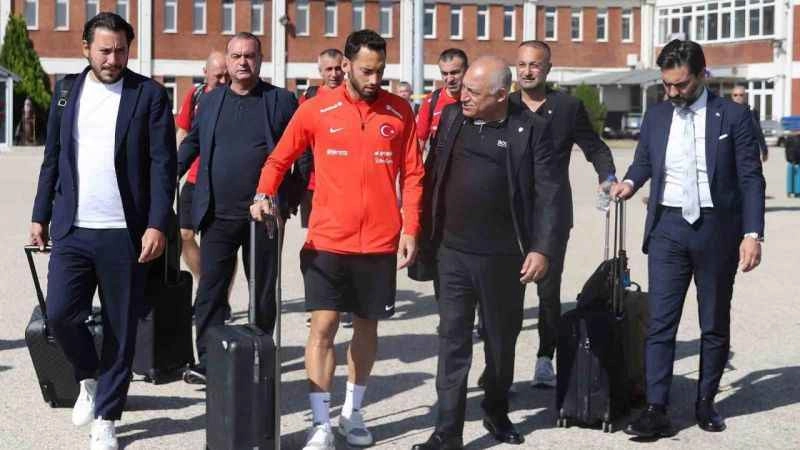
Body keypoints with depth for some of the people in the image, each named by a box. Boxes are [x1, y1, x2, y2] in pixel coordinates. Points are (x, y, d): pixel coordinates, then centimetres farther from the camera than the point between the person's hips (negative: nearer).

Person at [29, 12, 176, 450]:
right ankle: (89, 377, 24)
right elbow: (53, 158, 13)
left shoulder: (149, 94, -3)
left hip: (125, 232, -3)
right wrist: (40, 216, 9)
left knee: (121, 329, 3)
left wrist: (157, 225, -13)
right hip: (72, 229, 3)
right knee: (60, 314, -6)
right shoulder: (67, 90, 9)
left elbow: (163, 164, -6)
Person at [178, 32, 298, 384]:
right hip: (218, 215, 2)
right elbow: (191, 143, 19)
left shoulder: (282, 101, 1)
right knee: (210, 290, -2)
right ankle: (207, 362, 2)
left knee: (263, 291, 9)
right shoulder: (210, 101, 9)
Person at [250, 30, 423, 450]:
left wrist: (410, 228, 0)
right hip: (327, 241, -2)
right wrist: (264, 195, -13)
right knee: (323, 325, -5)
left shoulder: (399, 111, 2)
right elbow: (279, 159, 5)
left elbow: (412, 174, 6)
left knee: (366, 326, 12)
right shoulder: (315, 110, -3)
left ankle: (353, 412, 28)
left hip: (380, 243, 2)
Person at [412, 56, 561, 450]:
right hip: (453, 252, 2)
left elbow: (547, 193, -7)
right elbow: (435, 175, 9)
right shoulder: (451, 118, 4)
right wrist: (426, 234, 5)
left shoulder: (530, 129, -6)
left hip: (504, 256, -2)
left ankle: (497, 413, 34)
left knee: (501, 340, 14)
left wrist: (541, 249, -14)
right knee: (453, 341, 1)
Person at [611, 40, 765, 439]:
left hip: (717, 228, -2)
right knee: (660, 322, -5)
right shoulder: (655, 116, 6)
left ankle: (705, 403, 22)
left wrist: (753, 234, -12)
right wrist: (630, 182, -5)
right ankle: (656, 411, -4)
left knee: (715, 324, 9)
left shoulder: (733, 116, -3)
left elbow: (751, 178, -4)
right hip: (668, 227, 2)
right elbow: (643, 161, 18)